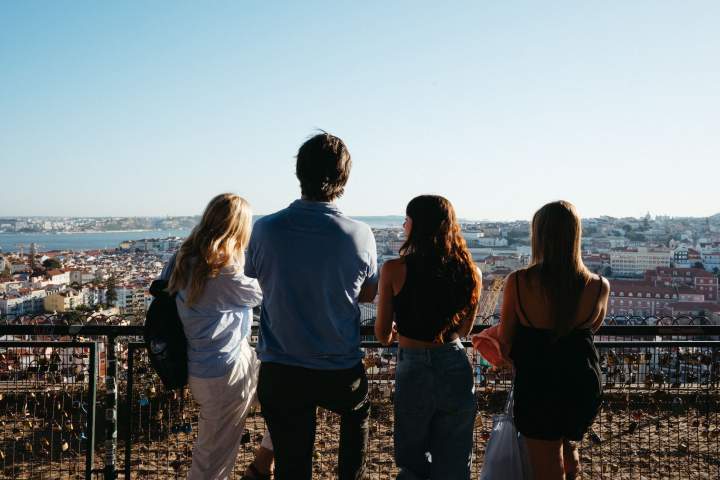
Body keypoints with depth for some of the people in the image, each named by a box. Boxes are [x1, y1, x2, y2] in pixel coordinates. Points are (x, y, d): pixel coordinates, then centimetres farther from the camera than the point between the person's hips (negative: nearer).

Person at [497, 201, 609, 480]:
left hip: (537, 390, -3)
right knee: (568, 447, 33)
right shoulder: (599, 287, -10)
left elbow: (505, 342, -5)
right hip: (584, 388, 3)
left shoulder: (518, 282, -17)